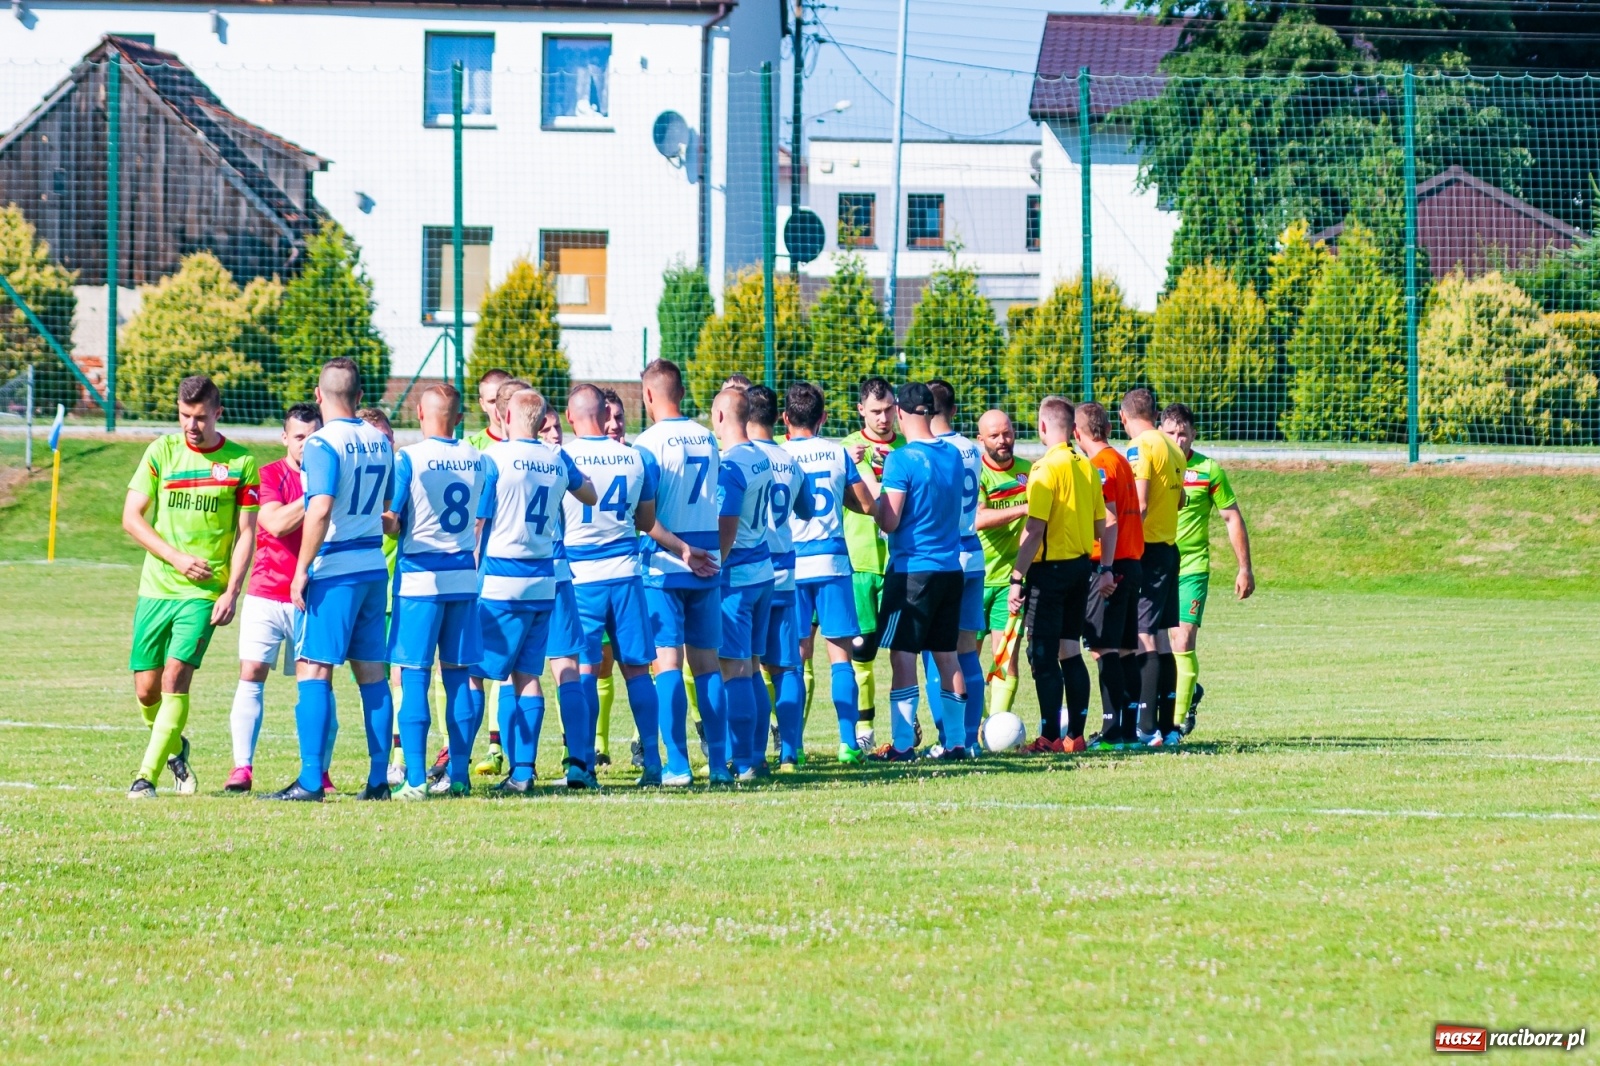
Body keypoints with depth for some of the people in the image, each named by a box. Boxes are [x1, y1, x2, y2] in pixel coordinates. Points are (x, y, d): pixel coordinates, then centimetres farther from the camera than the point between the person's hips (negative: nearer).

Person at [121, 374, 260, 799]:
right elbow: (132, 517, 3)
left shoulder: (240, 462, 1)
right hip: (156, 586, 2)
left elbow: (246, 533, 2)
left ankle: (147, 775, -13)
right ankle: (174, 746, 32)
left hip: (204, 591, -2)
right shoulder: (161, 452, 4)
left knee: (175, 677, -17)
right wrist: (177, 558, -8)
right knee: (146, 689, 3)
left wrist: (232, 593, -8)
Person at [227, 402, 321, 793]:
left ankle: (318, 769, 10)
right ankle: (242, 767, -8)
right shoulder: (269, 476, -1)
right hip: (266, 596, -2)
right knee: (251, 675, -9)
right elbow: (277, 524, -17)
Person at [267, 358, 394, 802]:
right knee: (372, 673, 10)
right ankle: (379, 779, 9)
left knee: (313, 671, -6)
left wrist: (301, 571, -15)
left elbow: (320, 511, -20)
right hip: (374, 567, 7)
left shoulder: (324, 444, -11)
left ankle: (311, 780, -11)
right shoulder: (380, 443, 10)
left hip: (334, 570, -7)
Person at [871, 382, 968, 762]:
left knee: (902, 657, -3)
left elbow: (890, 521, -14)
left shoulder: (901, 460, -13)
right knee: (946, 656, 10)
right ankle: (956, 740, 10)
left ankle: (902, 744, -5)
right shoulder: (953, 456, 8)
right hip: (951, 569, 6)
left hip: (912, 570, -6)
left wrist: (875, 497, 5)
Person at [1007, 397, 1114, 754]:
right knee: (1070, 651, 14)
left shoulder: (1047, 468, -14)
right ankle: (1075, 734, 14)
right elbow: (1103, 525, 11)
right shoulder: (1086, 467, 8)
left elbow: (1035, 528, -18)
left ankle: (1050, 737, -4)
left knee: (1042, 654, -2)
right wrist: (1105, 569, 18)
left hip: (1050, 568, -7)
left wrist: (1017, 579, -16)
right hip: (1081, 567, 7)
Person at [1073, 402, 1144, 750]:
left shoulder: (1100, 466, -10)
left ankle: (1113, 732, -14)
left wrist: (1105, 569, -20)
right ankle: (1129, 727, 13)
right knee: (1124, 650, 11)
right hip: (1131, 564, 9)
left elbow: (1110, 521, -18)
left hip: (1109, 565, -9)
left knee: (1104, 650, -10)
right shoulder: (1121, 461, 17)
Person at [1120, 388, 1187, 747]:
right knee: (1162, 640, 11)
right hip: (1169, 547, 8)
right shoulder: (1171, 447, 12)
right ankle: (1167, 726, 12)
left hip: (1147, 551, -8)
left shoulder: (1140, 447, -12)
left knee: (1145, 637, -10)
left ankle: (1147, 727, -14)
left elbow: (1139, 506, -19)